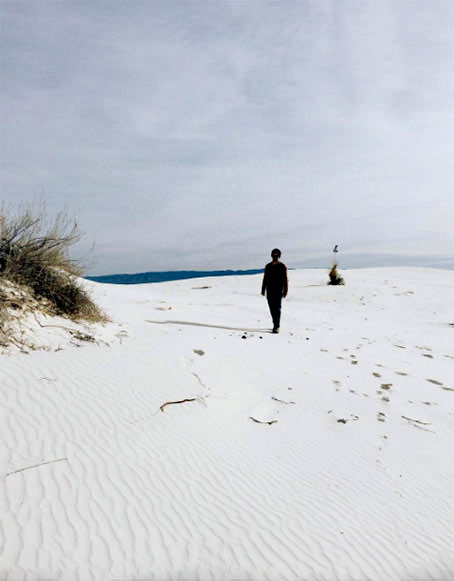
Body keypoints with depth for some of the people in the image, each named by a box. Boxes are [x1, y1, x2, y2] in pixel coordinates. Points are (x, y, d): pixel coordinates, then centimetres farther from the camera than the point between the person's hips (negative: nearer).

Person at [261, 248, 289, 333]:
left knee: (277, 308, -10)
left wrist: (285, 291, -8)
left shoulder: (282, 266, -1)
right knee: (272, 308, 8)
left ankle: (277, 327, -10)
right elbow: (265, 279, 17)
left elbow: (285, 279, -3)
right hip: (270, 291, 5)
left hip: (278, 291, -5)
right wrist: (263, 289, 13)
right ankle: (276, 325, 21)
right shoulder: (268, 266, 13)